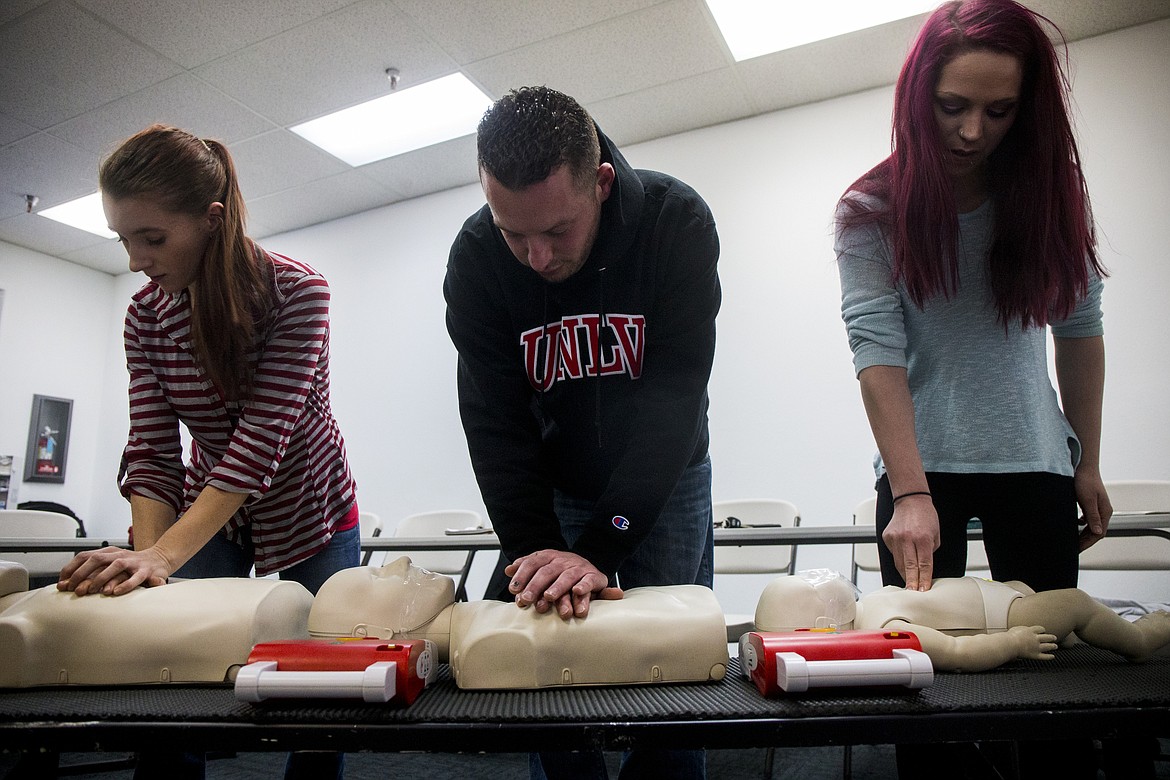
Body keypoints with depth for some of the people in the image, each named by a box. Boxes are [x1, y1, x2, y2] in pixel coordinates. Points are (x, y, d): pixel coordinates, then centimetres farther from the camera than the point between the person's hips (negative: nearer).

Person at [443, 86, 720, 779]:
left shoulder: (677, 222, -24)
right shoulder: (475, 258, -18)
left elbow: (672, 400, -29)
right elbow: (495, 421, -18)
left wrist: (597, 550, -34)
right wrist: (534, 547, -28)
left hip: (667, 476, -1)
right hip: (551, 483, 1)